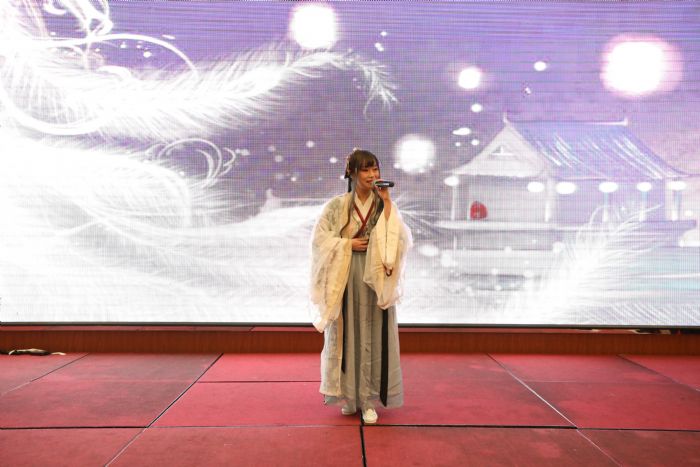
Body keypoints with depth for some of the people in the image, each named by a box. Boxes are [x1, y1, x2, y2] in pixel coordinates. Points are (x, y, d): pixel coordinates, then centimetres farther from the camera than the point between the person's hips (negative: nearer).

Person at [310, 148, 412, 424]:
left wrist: (387, 204, -13)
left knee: (372, 338, 2)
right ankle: (349, 395, 20)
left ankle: (368, 399, 13)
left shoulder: (385, 205, 5)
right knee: (346, 336, 5)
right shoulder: (336, 206, 2)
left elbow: (402, 241, -8)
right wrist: (348, 243, -11)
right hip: (345, 280, 0)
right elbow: (319, 239, -1)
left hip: (375, 282, 1)